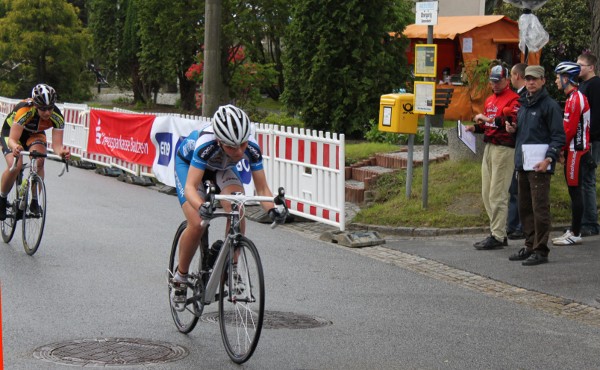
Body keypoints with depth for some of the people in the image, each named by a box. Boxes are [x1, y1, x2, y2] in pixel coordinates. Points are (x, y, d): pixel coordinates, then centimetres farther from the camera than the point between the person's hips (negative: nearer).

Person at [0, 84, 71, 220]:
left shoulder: (57, 117, -29)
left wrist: (61, 151, -54)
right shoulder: (24, 110, -38)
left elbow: (56, 144, -30)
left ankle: (35, 201, -9)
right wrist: (15, 147, -65)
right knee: (15, 166, -26)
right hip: (12, 132, -2)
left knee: (39, 162, -27)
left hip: (35, 134, 2)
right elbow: (12, 139, -42)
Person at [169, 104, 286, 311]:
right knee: (197, 225, -20)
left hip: (221, 169, 3)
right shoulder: (206, 144, -43)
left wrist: (272, 209, -46)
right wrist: (201, 206, -66)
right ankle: (180, 277, 4)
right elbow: (190, 186, -45)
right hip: (188, 163, -3)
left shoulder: (251, 147, -32)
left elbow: (262, 188, -26)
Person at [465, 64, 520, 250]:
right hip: (489, 147, 10)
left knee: (497, 194, -9)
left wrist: (490, 120, -25)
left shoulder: (513, 99, -9)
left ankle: (497, 237, -4)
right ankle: (499, 232, 19)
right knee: (487, 193, 12)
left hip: (504, 149, -10)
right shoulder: (490, 100, 20)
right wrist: (475, 128, 11)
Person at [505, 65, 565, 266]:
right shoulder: (523, 104, 17)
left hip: (540, 164, -8)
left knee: (540, 207, -7)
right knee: (525, 207, 13)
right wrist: (513, 129, 7)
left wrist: (548, 159, -22)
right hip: (523, 163, 8)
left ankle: (540, 250, -4)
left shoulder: (549, 105, -8)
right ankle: (530, 246, 22)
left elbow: (559, 136, -12)